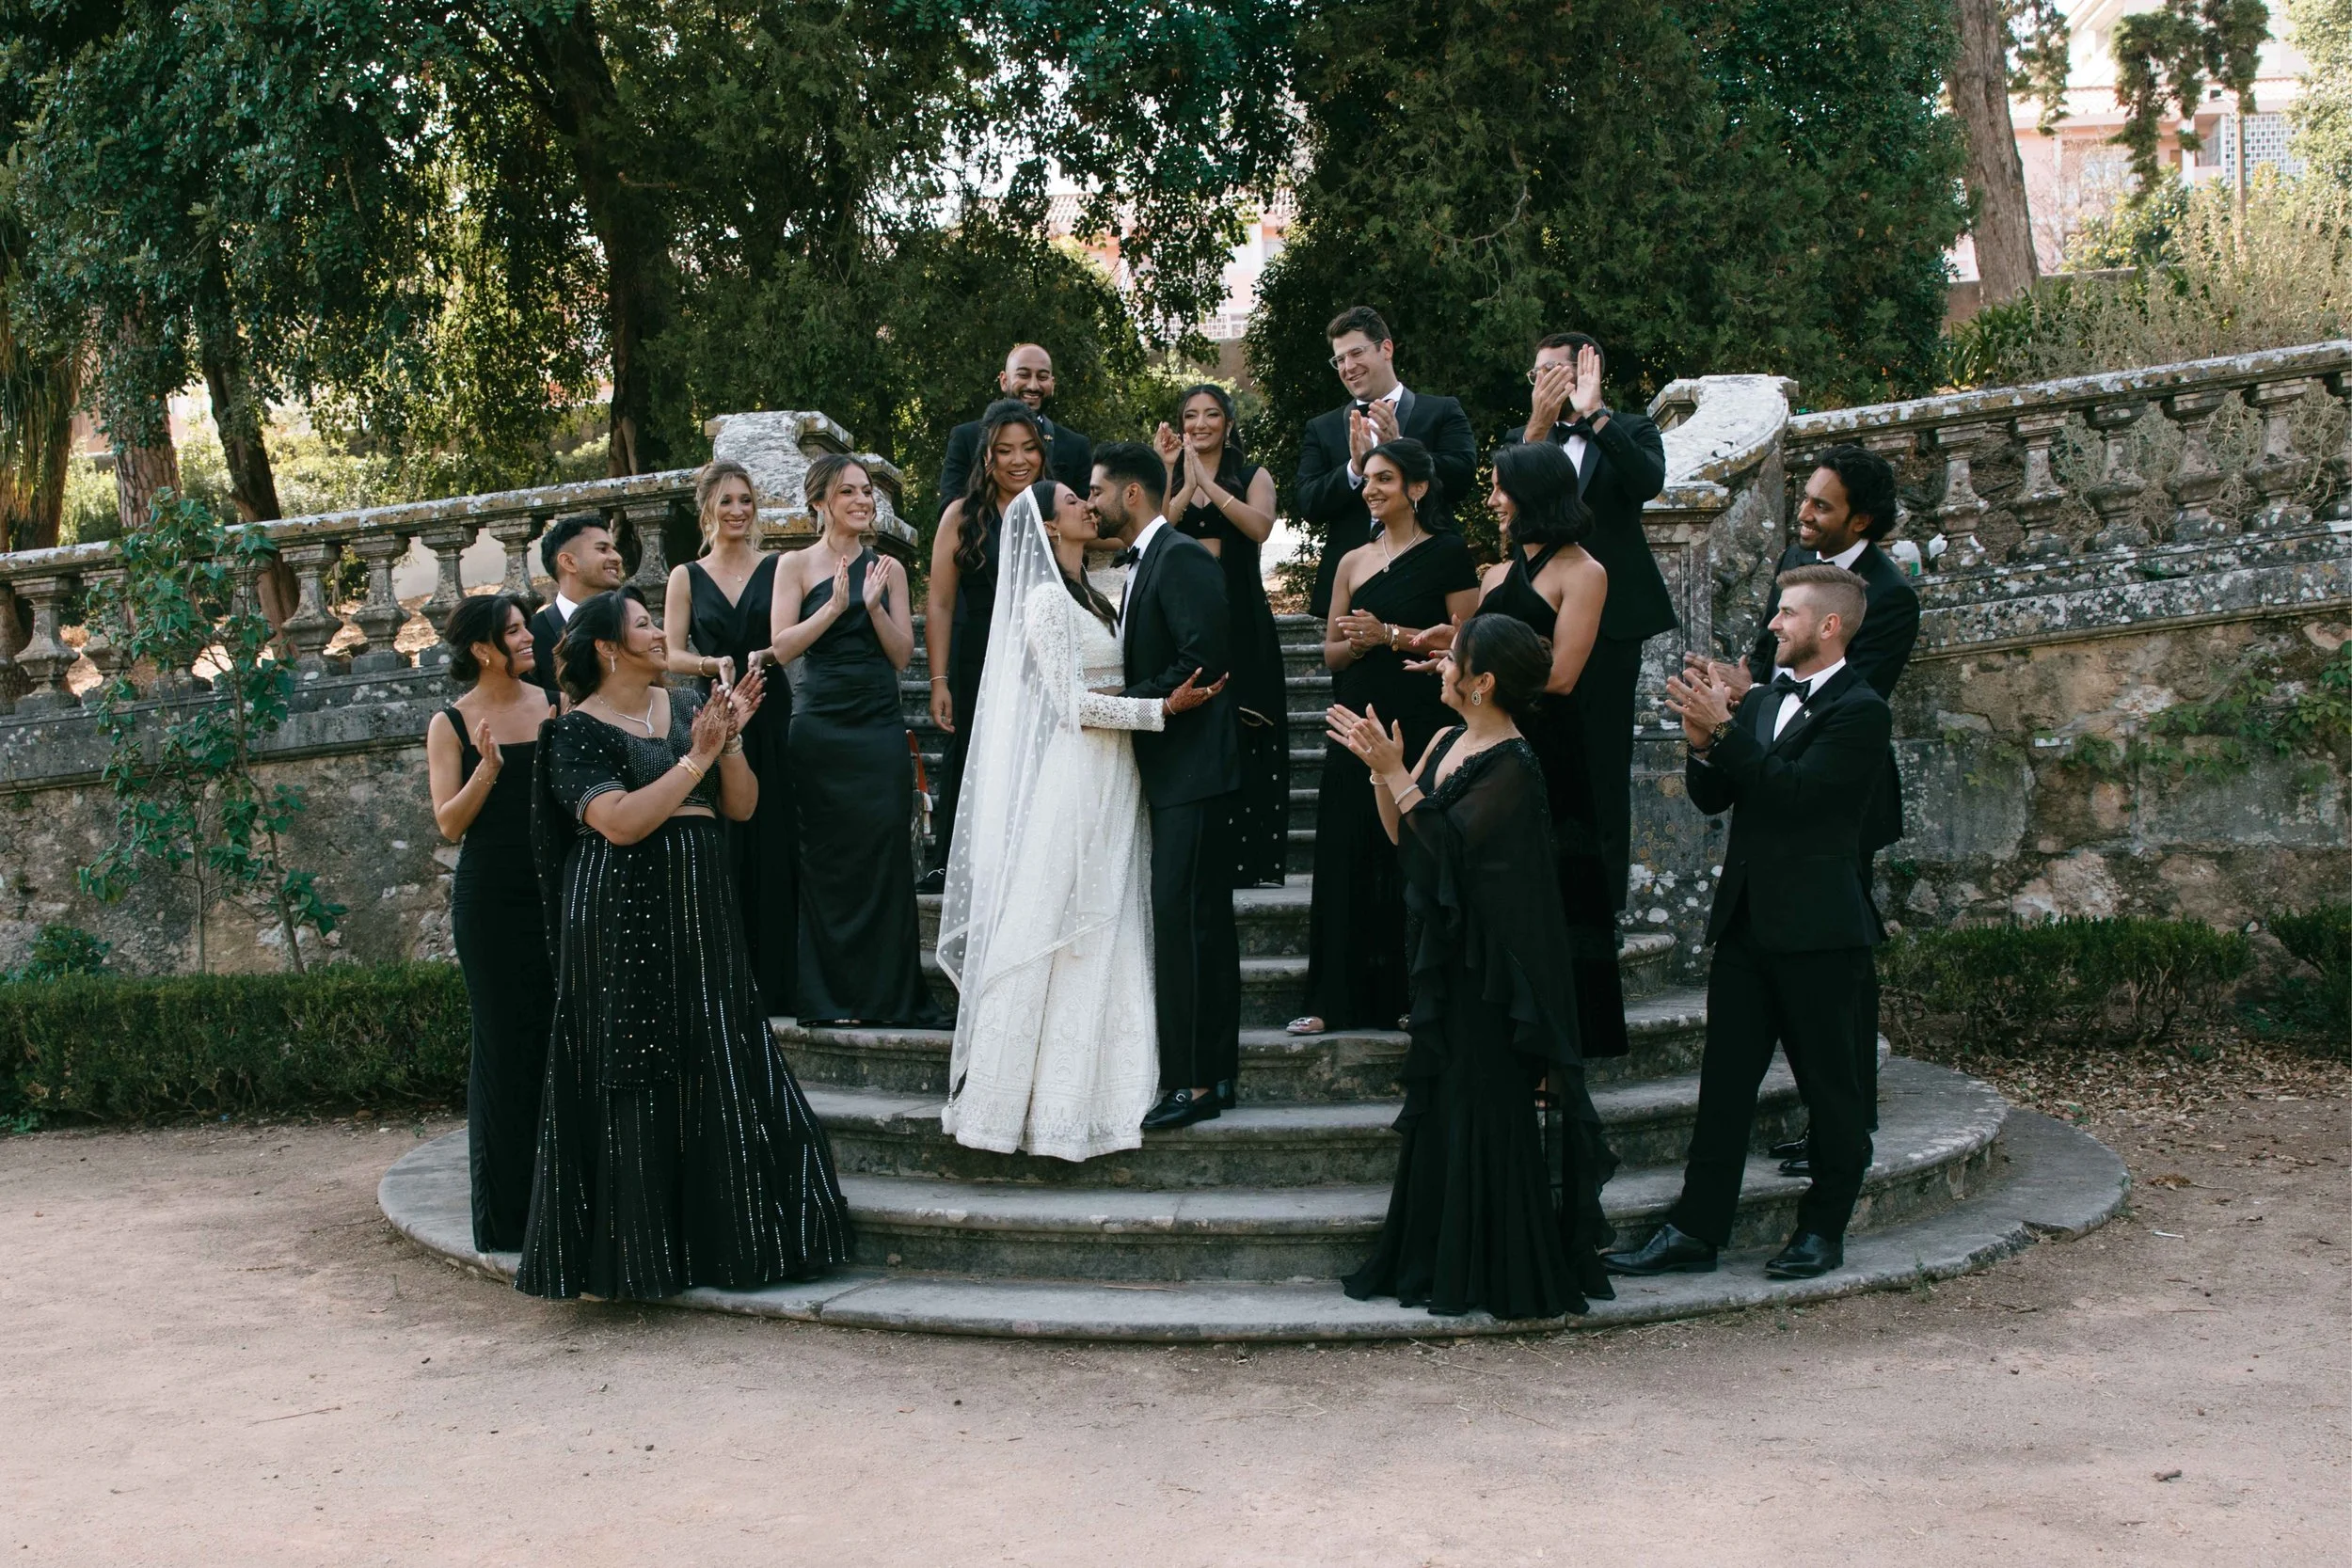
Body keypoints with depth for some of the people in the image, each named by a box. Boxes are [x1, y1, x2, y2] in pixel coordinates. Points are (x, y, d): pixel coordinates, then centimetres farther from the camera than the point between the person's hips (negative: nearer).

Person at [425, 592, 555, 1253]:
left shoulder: (555, 707, 7)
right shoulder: (451, 724, 1)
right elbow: (449, 823, -4)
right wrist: (488, 767, -18)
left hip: (557, 888, 2)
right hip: (491, 896, -2)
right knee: (504, 1043, 1)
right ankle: (507, 1213, 9)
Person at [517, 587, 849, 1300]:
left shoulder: (686, 706, 12)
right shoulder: (579, 731, -5)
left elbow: (741, 807, 10)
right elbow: (621, 821, -19)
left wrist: (730, 739, -6)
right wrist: (696, 756, -15)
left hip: (700, 913, 6)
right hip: (625, 917, -6)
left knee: (718, 1070, 5)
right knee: (636, 1080, -3)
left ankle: (722, 1240, 14)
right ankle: (637, 1251, 6)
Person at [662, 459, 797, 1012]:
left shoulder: (777, 568, 8)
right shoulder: (686, 578, 10)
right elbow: (671, 654, 4)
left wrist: (761, 656, -18)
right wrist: (713, 664, -14)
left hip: (771, 718, 0)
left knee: (775, 843, -4)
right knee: (722, 847, -3)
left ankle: (777, 977, 2)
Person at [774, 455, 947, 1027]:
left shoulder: (887, 568, 10)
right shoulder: (797, 566, 5)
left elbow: (902, 654, 6)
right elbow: (781, 648, -4)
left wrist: (875, 606, -10)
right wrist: (834, 606, -14)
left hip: (879, 727, 2)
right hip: (819, 727, -2)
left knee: (885, 856, -3)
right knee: (826, 861, 1)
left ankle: (888, 995, 5)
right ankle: (829, 997, 9)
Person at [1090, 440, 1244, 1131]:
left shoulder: (1182, 558, -12)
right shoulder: (1143, 563, 18)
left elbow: (1203, 660, -21)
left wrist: (1124, 703, -15)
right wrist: (1118, 699, 5)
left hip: (1194, 769, -10)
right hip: (1171, 770, 10)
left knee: (1184, 916, -10)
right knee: (1202, 918, 13)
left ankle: (1197, 1080, -6)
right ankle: (1215, 1068, 19)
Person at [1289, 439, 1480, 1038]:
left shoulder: (1448, 554, -1)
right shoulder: (1355, 562, 13)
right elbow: (1331, 651, 15)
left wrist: (1391, 635, -14)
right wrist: (1356, 643, -7)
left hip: (1420, 723, -5)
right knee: (1345, 856, 4)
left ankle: (1410, 996, 8)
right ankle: (1337, 999, 9)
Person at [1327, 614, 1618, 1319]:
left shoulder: (1513, 767, -17)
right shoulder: (1447, 743, 9)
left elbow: (1447, 844, -24)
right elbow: (1403, 838, 6)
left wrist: (1394, 772, -24)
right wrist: (1380, 767, -5)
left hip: (1485, 964, -9)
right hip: (1443, 951, 9)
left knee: (1485, 1110, -1)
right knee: (1436, 1106, 14)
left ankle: (1503, 1276, 10)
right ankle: (1437, 1262, 24)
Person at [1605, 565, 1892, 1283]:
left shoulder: (1859, 711, -9)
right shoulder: (1762, 700, 14)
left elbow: (1795, 789, -22)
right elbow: (1712, 798, 12)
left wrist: (1724, 728, -21)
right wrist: (1702, 743, -7)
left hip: (1818, 928, -7)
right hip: (1748, 921, 7)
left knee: (1829, 1084, 6)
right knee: (1724, 1082, 6)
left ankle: (1823, 1229, 18)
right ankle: (1696, 1231, 8)